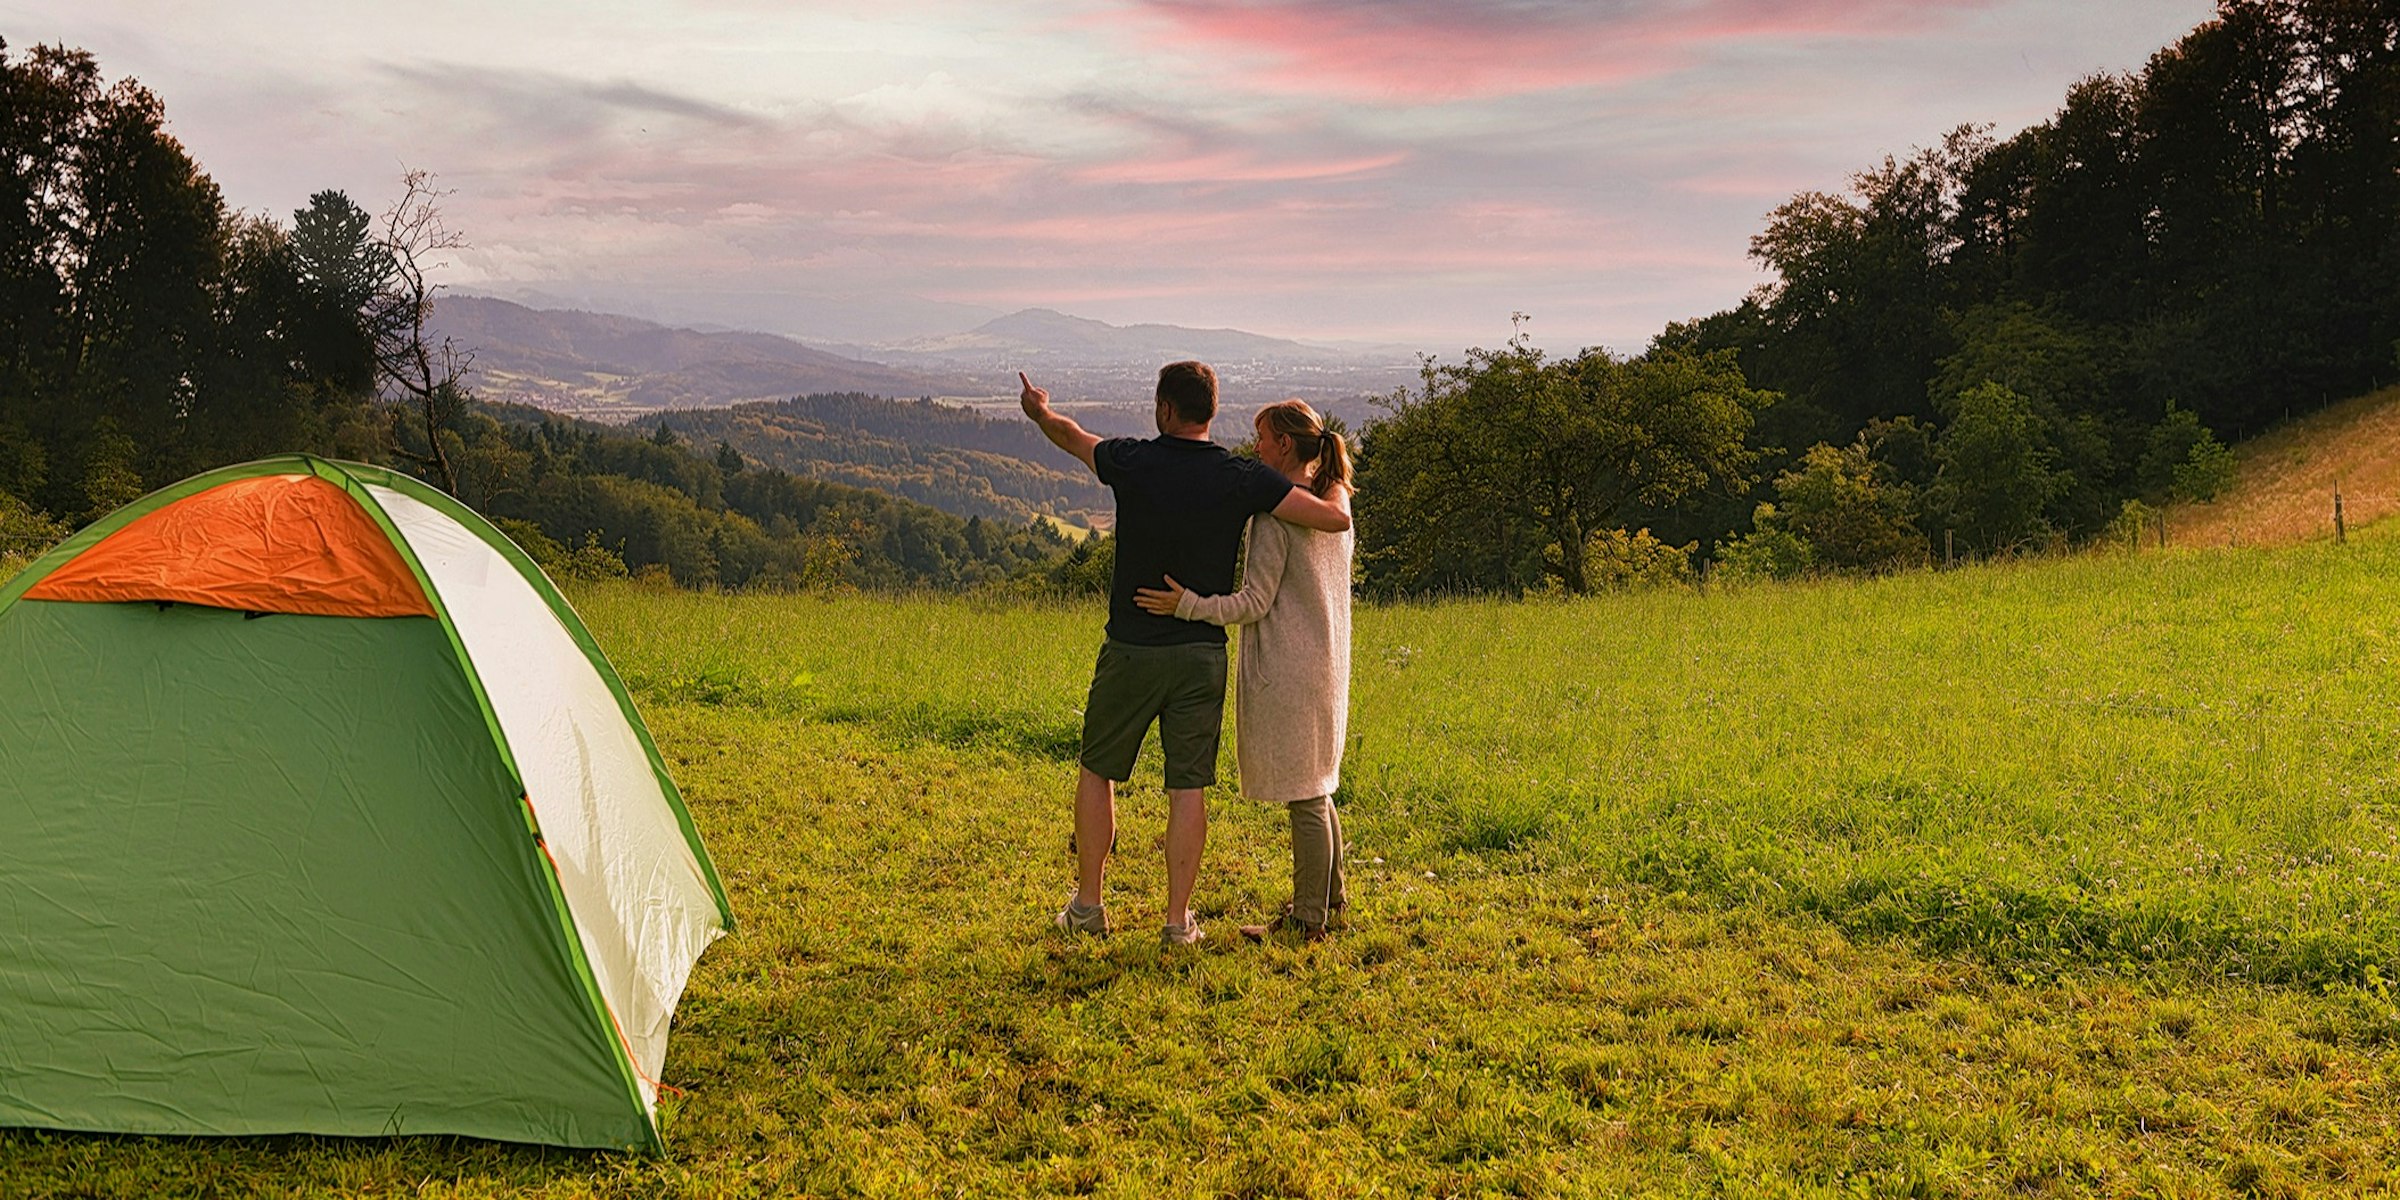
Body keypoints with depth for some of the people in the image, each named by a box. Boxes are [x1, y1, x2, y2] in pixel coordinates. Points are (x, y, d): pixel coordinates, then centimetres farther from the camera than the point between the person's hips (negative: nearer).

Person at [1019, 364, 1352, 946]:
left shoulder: (1133, 461, -7)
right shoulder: (1242, 478, -7)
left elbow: (1072, 436, 15)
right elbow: (1336, 518, -8)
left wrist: (1040, 411, 37)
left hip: (1130, 651, 0)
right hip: (1202, 655, 1)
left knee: (1097, 771, 15)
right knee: (1188, 788, 6)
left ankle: (1087, 905, 20)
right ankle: (1177, 920, 10)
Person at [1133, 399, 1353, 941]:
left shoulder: (1275, 511, -17)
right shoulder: (1333, 503, 9)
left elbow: (1256, 602, -18)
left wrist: (1187, 605, -20)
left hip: (1285, 668, -9)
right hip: (1324, 663, 9)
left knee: (1302, 795, -2)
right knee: (1314, 786, 19)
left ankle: (1307, 919, 7)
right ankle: (1329, 897, 30)